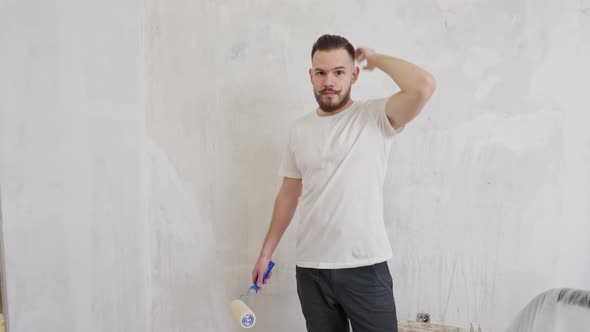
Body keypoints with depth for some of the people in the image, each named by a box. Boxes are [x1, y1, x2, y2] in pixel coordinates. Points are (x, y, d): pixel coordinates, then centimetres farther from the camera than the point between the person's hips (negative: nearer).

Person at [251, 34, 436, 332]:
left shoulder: (376, 117, -6)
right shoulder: (300, 130, 5)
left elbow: (423, 86, -25)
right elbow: (288, 194, 11)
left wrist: (374, 58, -9)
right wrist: (266, 253, 13)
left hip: (366, 268, -3)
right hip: (310, 269, 4)